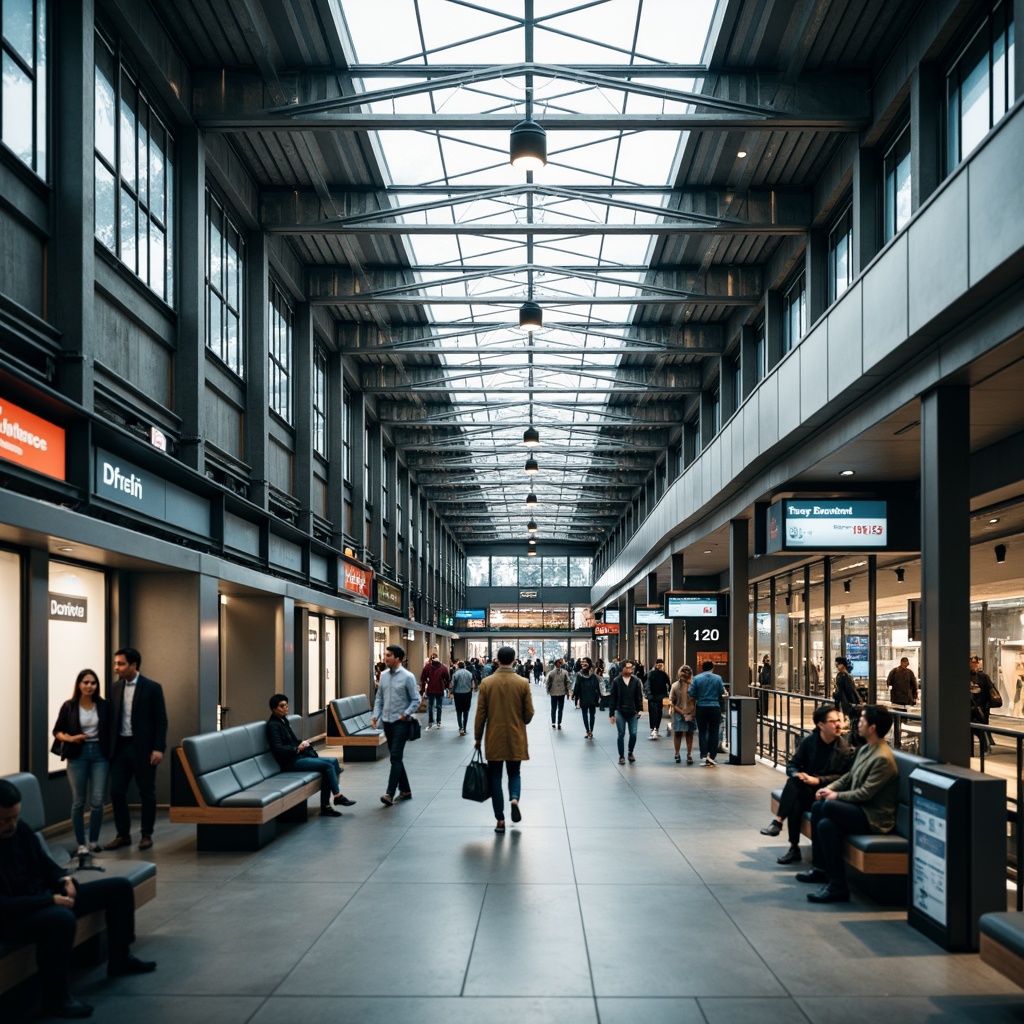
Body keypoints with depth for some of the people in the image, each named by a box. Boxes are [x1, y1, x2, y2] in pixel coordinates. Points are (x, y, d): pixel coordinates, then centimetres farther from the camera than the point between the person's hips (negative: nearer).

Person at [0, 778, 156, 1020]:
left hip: (44, 898, 9)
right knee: (62, 918, -42)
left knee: (120, 887, 10)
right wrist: (51, 900, -29)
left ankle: (119, 959, 26)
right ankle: (55, 997, -21)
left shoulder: (20, 829, 1)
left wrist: (63, 879, -5)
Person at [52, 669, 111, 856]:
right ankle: (81, 844, 12)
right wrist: (70, 738, -15)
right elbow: (57, 731, 4)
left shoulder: (104, 706, 2)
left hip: (99, 754, 1)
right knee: (78, 802, 4)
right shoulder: (69, 706, -2)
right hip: (77, 756, -1)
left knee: (97, 801, -4)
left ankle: (94, 841, 11)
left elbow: (110, 731, 6)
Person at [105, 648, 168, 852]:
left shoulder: (152, 688, -7)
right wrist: (110, 746, 6)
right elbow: (113, 718, 12)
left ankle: (146, 835, 15)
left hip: (143, 748, -5)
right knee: (116, 791, 2)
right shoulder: (116, 688, 9)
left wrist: (158, 748, -15)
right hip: (121, 747, 5)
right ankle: (123, 834, 14)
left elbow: (161, 721, -8)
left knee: (146, 793, 4)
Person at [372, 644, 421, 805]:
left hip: (400, 723, -6)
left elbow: (416, 699, -7)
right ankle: (405, 790, 24)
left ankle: (390, 794, -12)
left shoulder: (407, 677, -10)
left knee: (396, 757, -10)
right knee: (395, 757, 13)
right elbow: (379, 698, 12)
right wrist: (375, 715, 1)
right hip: (387, 722, 6)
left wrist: (406, 714, -18)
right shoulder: (384, 675, 7)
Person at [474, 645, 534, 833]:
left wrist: (477, 738, 8)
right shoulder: (523, 683, -6)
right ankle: (514, 798, -12)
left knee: (495, 777, 8)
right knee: (514, 774, 17)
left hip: (494, 740, -1)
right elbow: (529, 713, -1)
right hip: (516, 740, 1)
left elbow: (480, 713, -3)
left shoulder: (487, 683, -7)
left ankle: (500, 820, 6)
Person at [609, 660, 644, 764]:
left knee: (633, 734, -2)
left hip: (632, 712, 1)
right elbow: (612, 698, -1)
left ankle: (630, 753, 22)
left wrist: (639, 710, -2)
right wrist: (612, 713, -2)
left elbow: (639, 697, 5)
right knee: (621, 734, 3)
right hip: (620, 712, -1)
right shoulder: (617, 681, -3)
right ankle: (621, 756, 13)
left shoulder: (636, 681, 2)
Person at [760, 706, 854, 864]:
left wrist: (818, 780, -20)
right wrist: (798, 774, -18)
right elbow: (791, 765, 6)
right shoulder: (808, 741, 2)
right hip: (807, 789, 4)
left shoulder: (846, 749, -6)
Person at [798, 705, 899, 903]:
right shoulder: (864, 750, 13)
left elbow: (866, 793, -21)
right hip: (861, 811, 9)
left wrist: (836, 796, -12)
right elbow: (849, 776, 22)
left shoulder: (883, 758, -18)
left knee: (827, 806, -26)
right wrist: (830, 788, 5)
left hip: (875, 818, -9)